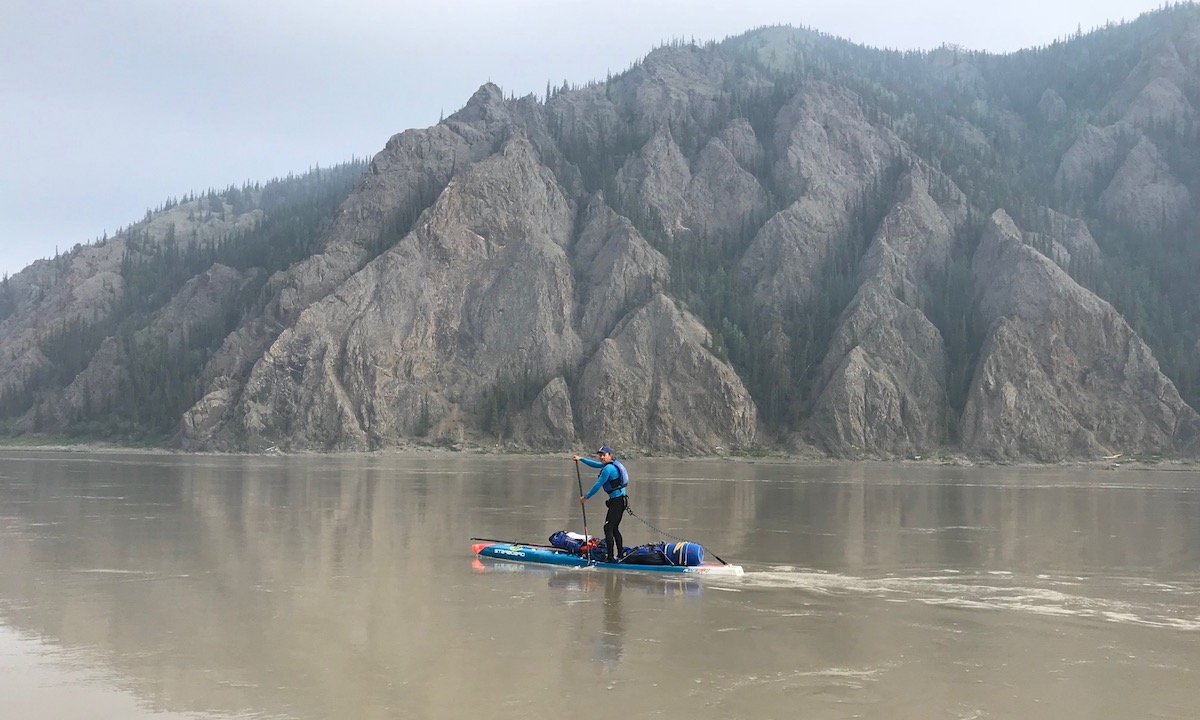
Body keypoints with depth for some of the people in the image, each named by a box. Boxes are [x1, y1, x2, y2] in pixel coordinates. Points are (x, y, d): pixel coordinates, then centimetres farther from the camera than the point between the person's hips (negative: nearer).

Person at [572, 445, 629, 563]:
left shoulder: (608, 468, -16)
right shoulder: (612, 464, 14)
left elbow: (598, 485, -13)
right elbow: (595, 464, 31)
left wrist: (586, 497, -2)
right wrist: (581, 458, 37)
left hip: (616, 500, -10)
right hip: (621, 500, 10)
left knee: (608, 528, -10)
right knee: (614, 529, 15)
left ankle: (610, 557, -13)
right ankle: (621, 555, 19)